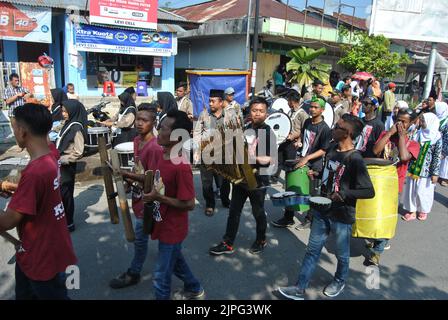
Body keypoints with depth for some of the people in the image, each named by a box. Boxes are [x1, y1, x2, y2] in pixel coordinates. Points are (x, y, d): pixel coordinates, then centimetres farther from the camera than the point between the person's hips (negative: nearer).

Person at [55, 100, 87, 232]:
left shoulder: (76, 128, -17)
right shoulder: (68, 124, 8)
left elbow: (78, 153, -19)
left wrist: (61, 160, -16)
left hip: (67, 167, -8)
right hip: (61, 165, 8)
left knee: (65, 194, 3)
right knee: (61, 193, 16)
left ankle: (68, 223, 17)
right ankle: (64, 220, 31)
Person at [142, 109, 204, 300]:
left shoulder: (181, 167, -29)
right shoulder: (163, 154, -2)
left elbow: (189, 204, -25)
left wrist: (158, 198, -26)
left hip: (172, 229, -9)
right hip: (164, 224, 9)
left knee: (161, 276, 9)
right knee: (175, 260, 29)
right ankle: (194, 289, 52)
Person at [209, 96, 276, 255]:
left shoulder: (268, 132, -12)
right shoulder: (245, 129, 6)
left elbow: (272, 160, -17)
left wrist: (254, 157, -28)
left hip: (258, 180, -5)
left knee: (258, 212, 13)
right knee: (234, 211, 10)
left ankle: (261, 240, 36)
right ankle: (227, 244, 21)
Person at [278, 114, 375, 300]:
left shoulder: (354, 159, -20)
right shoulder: (332, 149, 3)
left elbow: (369, 191, -23)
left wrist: (343, 194, -26)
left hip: (341, 216, -6)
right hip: (322, 210, 7)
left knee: (341, 253, 17)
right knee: (312, 250, 11)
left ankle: (340, 281, 44)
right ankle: (300, 289, 20)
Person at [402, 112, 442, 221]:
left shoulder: (437, 137, -10)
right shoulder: (418, 133, 0)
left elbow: (437, 157, -9)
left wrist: (435, 173, -10)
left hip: (426, 171, -4)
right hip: (413, 168, 4)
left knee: (423, 191, 8)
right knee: (411, 190, 9)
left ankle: (423, 210, 31)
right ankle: (412, 211, 23)